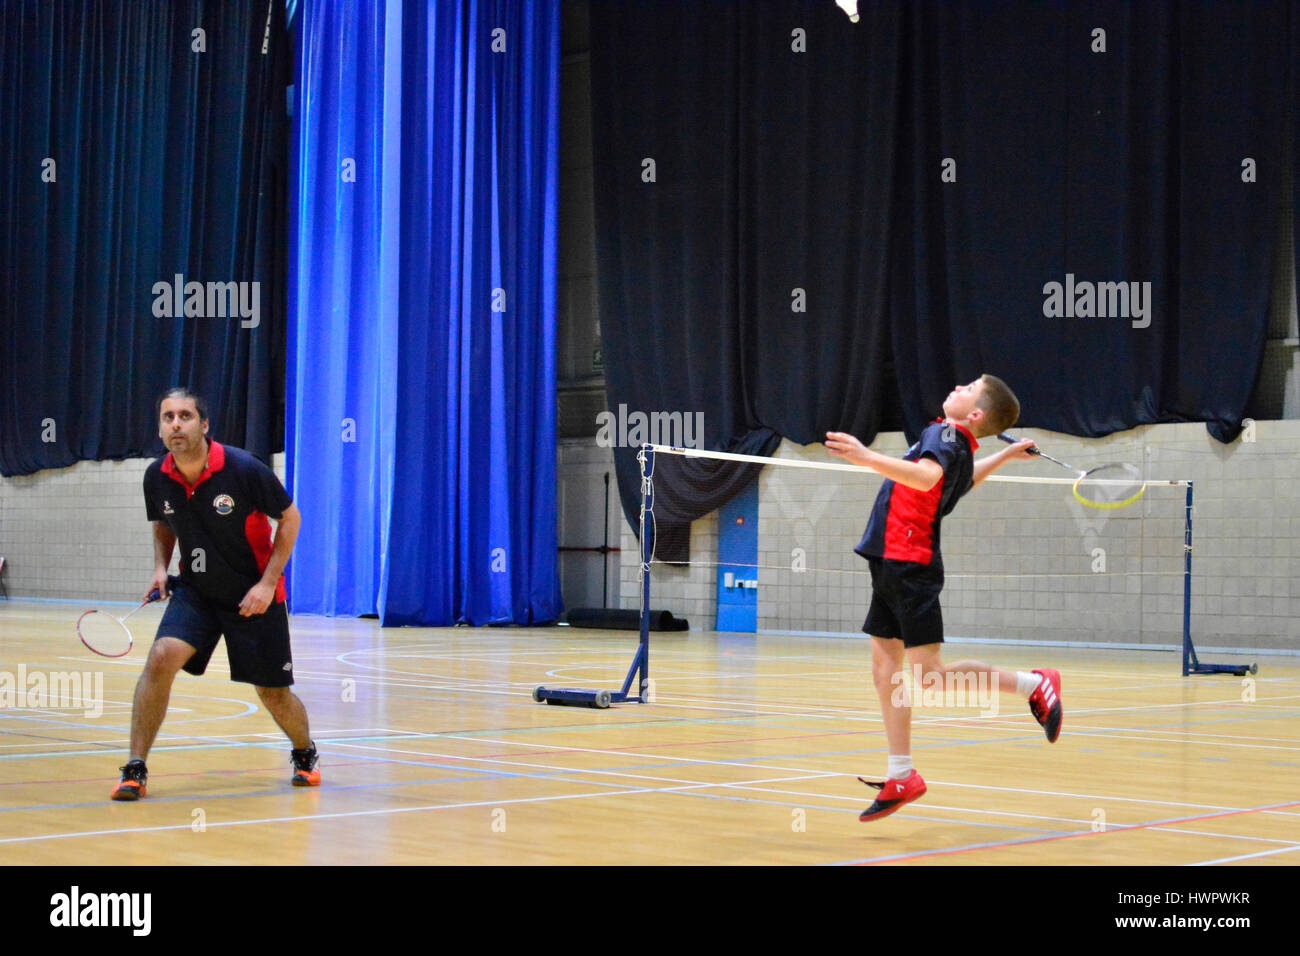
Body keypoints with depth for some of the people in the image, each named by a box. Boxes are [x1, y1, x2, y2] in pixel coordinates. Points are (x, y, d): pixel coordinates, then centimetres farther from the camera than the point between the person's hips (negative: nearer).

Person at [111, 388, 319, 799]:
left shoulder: (244, 469, -21)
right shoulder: (156, 478, -8)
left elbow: (290, 518, -9)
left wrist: (267, 583, -15)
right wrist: (161, 566, -4)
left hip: (254, 596, -3)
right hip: (195, 591, 3)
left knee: (274, 695, 5)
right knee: (161, 657, -23)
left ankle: (305, 754, 38)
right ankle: (135, 770, -16)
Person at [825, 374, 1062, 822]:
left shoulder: (948, 435, -12)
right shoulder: (959, 449, 15)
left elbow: (926, 476, -35)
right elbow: (966, 477, 39)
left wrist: (868, 458, -43)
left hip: (911, 567, -9)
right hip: (891, 566, 9)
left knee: (928, 674, -11)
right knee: (885, 670, 7)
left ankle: (1033, 684, 2)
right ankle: (901, 777, 12)